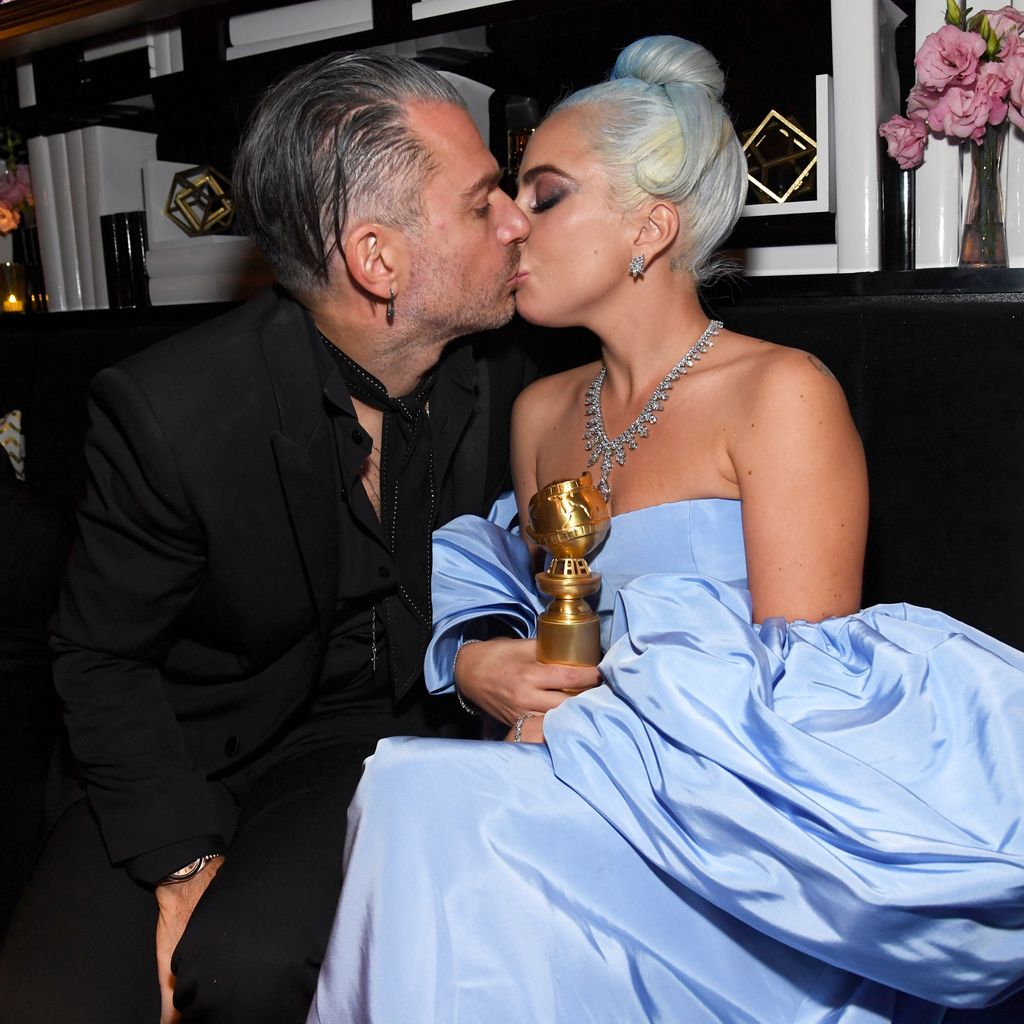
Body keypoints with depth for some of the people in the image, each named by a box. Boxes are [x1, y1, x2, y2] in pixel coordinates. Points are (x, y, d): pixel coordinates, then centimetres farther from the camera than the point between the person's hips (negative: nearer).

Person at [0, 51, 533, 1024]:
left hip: (387, 730, 2)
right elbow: (103, 659, -9)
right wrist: (184, 862, -16)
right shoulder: (166, 410, -20)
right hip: (193, 754, -1)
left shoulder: (494, 372, -6)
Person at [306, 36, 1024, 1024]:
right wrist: (481, 660, -3)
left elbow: (797, 701, -12)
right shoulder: (541, 411, 11)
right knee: (412, 787, -23)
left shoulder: (780, 394, -10)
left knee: (430, 801, -25)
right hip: (600, 797, 6)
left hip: (743, 835, -5)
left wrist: (579, 718, -14)